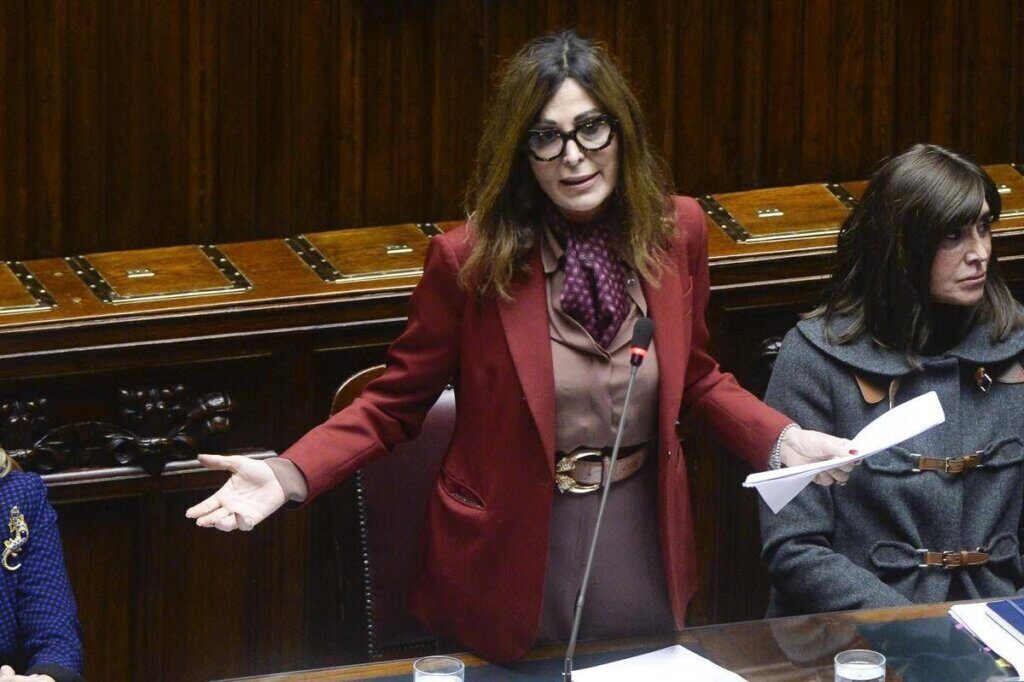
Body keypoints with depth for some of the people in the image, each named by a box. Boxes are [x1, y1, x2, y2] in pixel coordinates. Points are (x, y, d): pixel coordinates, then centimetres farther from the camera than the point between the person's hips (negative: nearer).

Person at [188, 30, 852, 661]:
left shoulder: (677, 231, -5)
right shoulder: (470, 260, -15)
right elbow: (394, 404, -6)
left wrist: (785, 441, -6)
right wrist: (288, 476, -20)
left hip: (645, 549, 3)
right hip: (515, 567, -3)